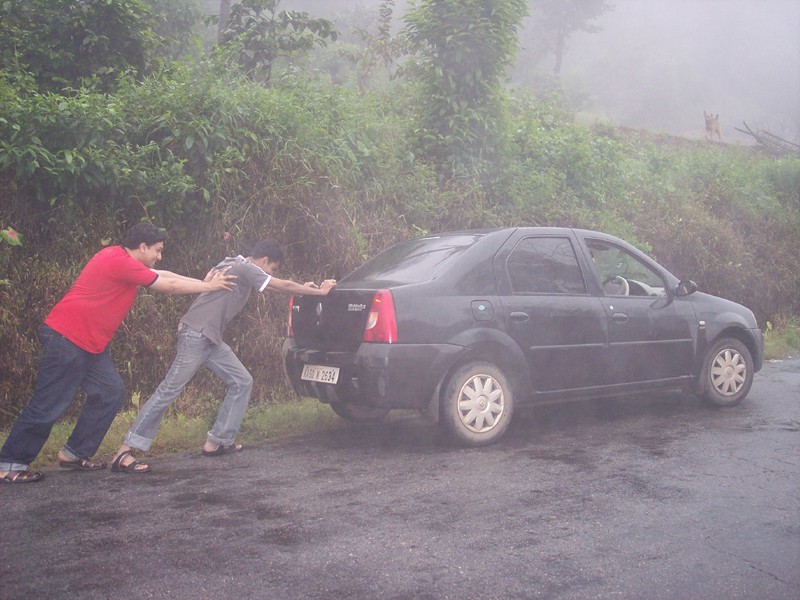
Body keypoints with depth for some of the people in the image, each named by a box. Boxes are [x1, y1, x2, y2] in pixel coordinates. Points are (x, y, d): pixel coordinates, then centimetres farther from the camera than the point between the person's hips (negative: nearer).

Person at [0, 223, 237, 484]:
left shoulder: (121, 259, 12)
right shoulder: (120, 262, -18)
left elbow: (163, 276, 19)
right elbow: (169, 286, -13)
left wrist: (203, 283, 14)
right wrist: (209, 286, -2)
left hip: (88, 343, 10)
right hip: (66, 338, -10)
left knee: (110, 392, 8)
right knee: (49, 404, -6)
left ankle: (74, 453, 15)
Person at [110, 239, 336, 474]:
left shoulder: (240, 267, 18)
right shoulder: (244, 268, -9)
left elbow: (276, 286, 33)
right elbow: (284, 286, -7)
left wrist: (303, 288, 34)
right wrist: (319, 291, 3)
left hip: (211, 338, 10)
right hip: (197, 334, -10)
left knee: (242, 382, 9)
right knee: (169, 390, -12)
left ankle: (216, 442, 13)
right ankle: (124, 452, -11)